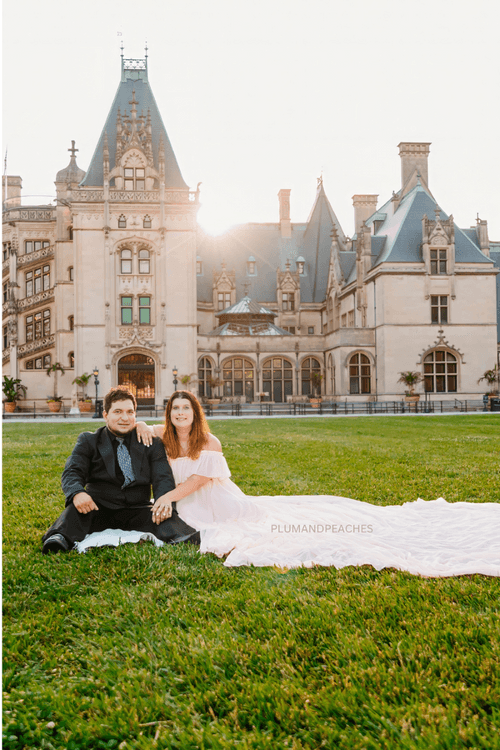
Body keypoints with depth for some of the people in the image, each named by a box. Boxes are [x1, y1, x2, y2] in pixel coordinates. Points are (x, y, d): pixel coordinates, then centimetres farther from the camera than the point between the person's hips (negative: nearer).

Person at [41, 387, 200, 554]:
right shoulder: (88, 441, 11)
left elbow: (162, 476, 1)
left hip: (137, 512, 0)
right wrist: (77, 493, -29)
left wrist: (164, 497, -25)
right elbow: (72, 472, -3)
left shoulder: (151, 443, 13)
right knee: (77, 506, -31)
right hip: (98, 510, 0)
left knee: (167, 517, -30)